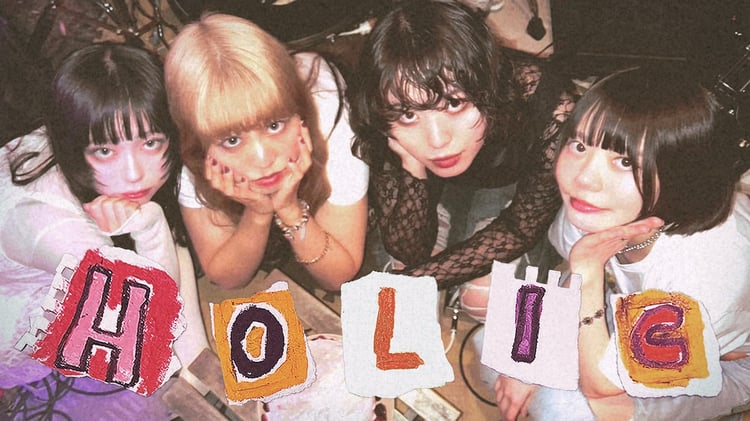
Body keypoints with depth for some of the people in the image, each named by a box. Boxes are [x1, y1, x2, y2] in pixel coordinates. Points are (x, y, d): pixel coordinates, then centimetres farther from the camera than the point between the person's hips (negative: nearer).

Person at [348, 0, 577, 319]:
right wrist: (412, 169, -45)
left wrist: (414, 281, -26)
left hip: (518, 187, -2)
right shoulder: (385, 138, -35)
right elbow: (408, 253, -27)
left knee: (484, 298, -19)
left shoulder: (547, 104, -41)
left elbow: (524, 227, -25)